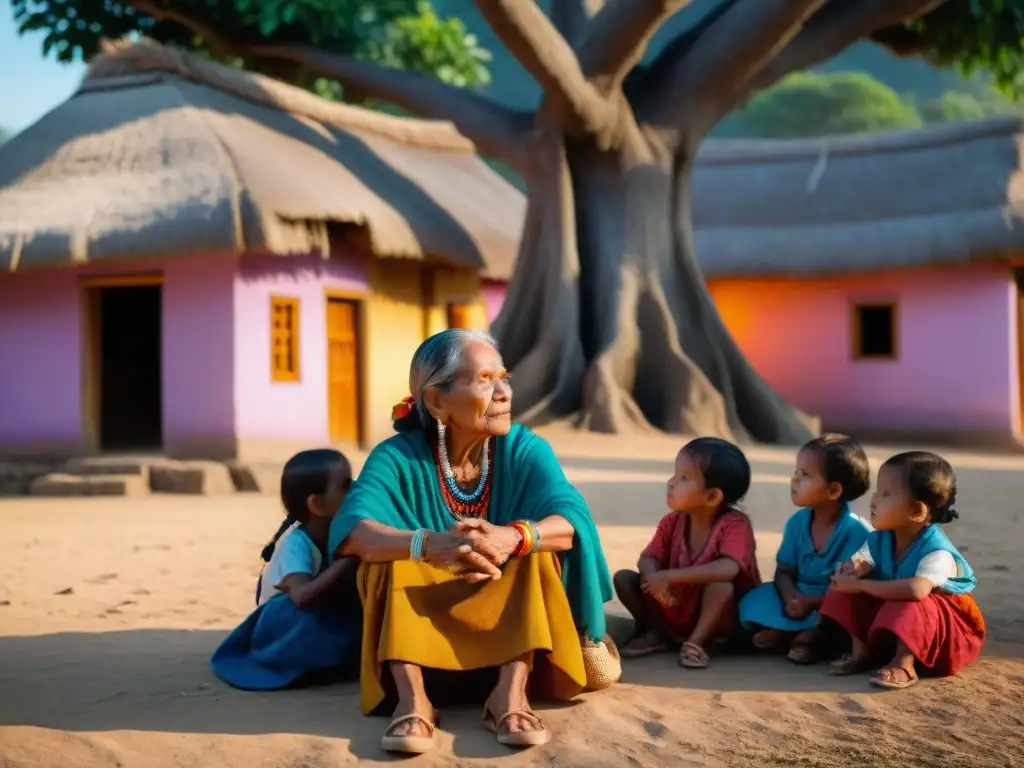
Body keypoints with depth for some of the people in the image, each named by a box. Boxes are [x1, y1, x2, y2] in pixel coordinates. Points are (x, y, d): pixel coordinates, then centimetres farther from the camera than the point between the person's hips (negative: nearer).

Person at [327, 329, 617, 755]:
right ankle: (412, 697, -35)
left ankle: (511, 692, -33)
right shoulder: (398, 456, -14)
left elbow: (572, 518, -28)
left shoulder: (525, 449, -10)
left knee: (537, 545, -25)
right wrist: (432, 544, -52)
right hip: (425, 617, -1)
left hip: (509, 620, 1)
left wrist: (512, 538, -51)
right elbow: (350, 531, -32)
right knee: (390, 553, -26)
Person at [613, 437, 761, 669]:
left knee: (720, 583, -37)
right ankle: (655, 633, 4)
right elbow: (648, 560, -6)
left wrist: (668, 576, -38)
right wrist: (656, 580, -33)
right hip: (674, 613, 5)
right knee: (624, 578, -10)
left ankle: (698, 641, -19)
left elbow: (727, 569, -39)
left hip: (716, 617, -5)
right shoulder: (672, 522, -4)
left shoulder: (735, 525, -22)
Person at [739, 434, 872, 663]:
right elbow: (784, 572, 0)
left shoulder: (856, 531, -17)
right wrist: (791, 597, -23)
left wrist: (811, 603, -27)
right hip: (800, 598, 5)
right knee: (753, 602, -15)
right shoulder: (797, 522, -1)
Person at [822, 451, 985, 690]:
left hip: (945, 627, -7)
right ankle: (861, 649, -7)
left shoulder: (937, 552, -34)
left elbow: (916, 590, -51)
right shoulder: (879, 539, -8)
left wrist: (861, 585, -43)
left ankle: (904, 664, -27)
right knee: (847, 589, -9)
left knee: (911, 605, -39)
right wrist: (854, 568, -36)